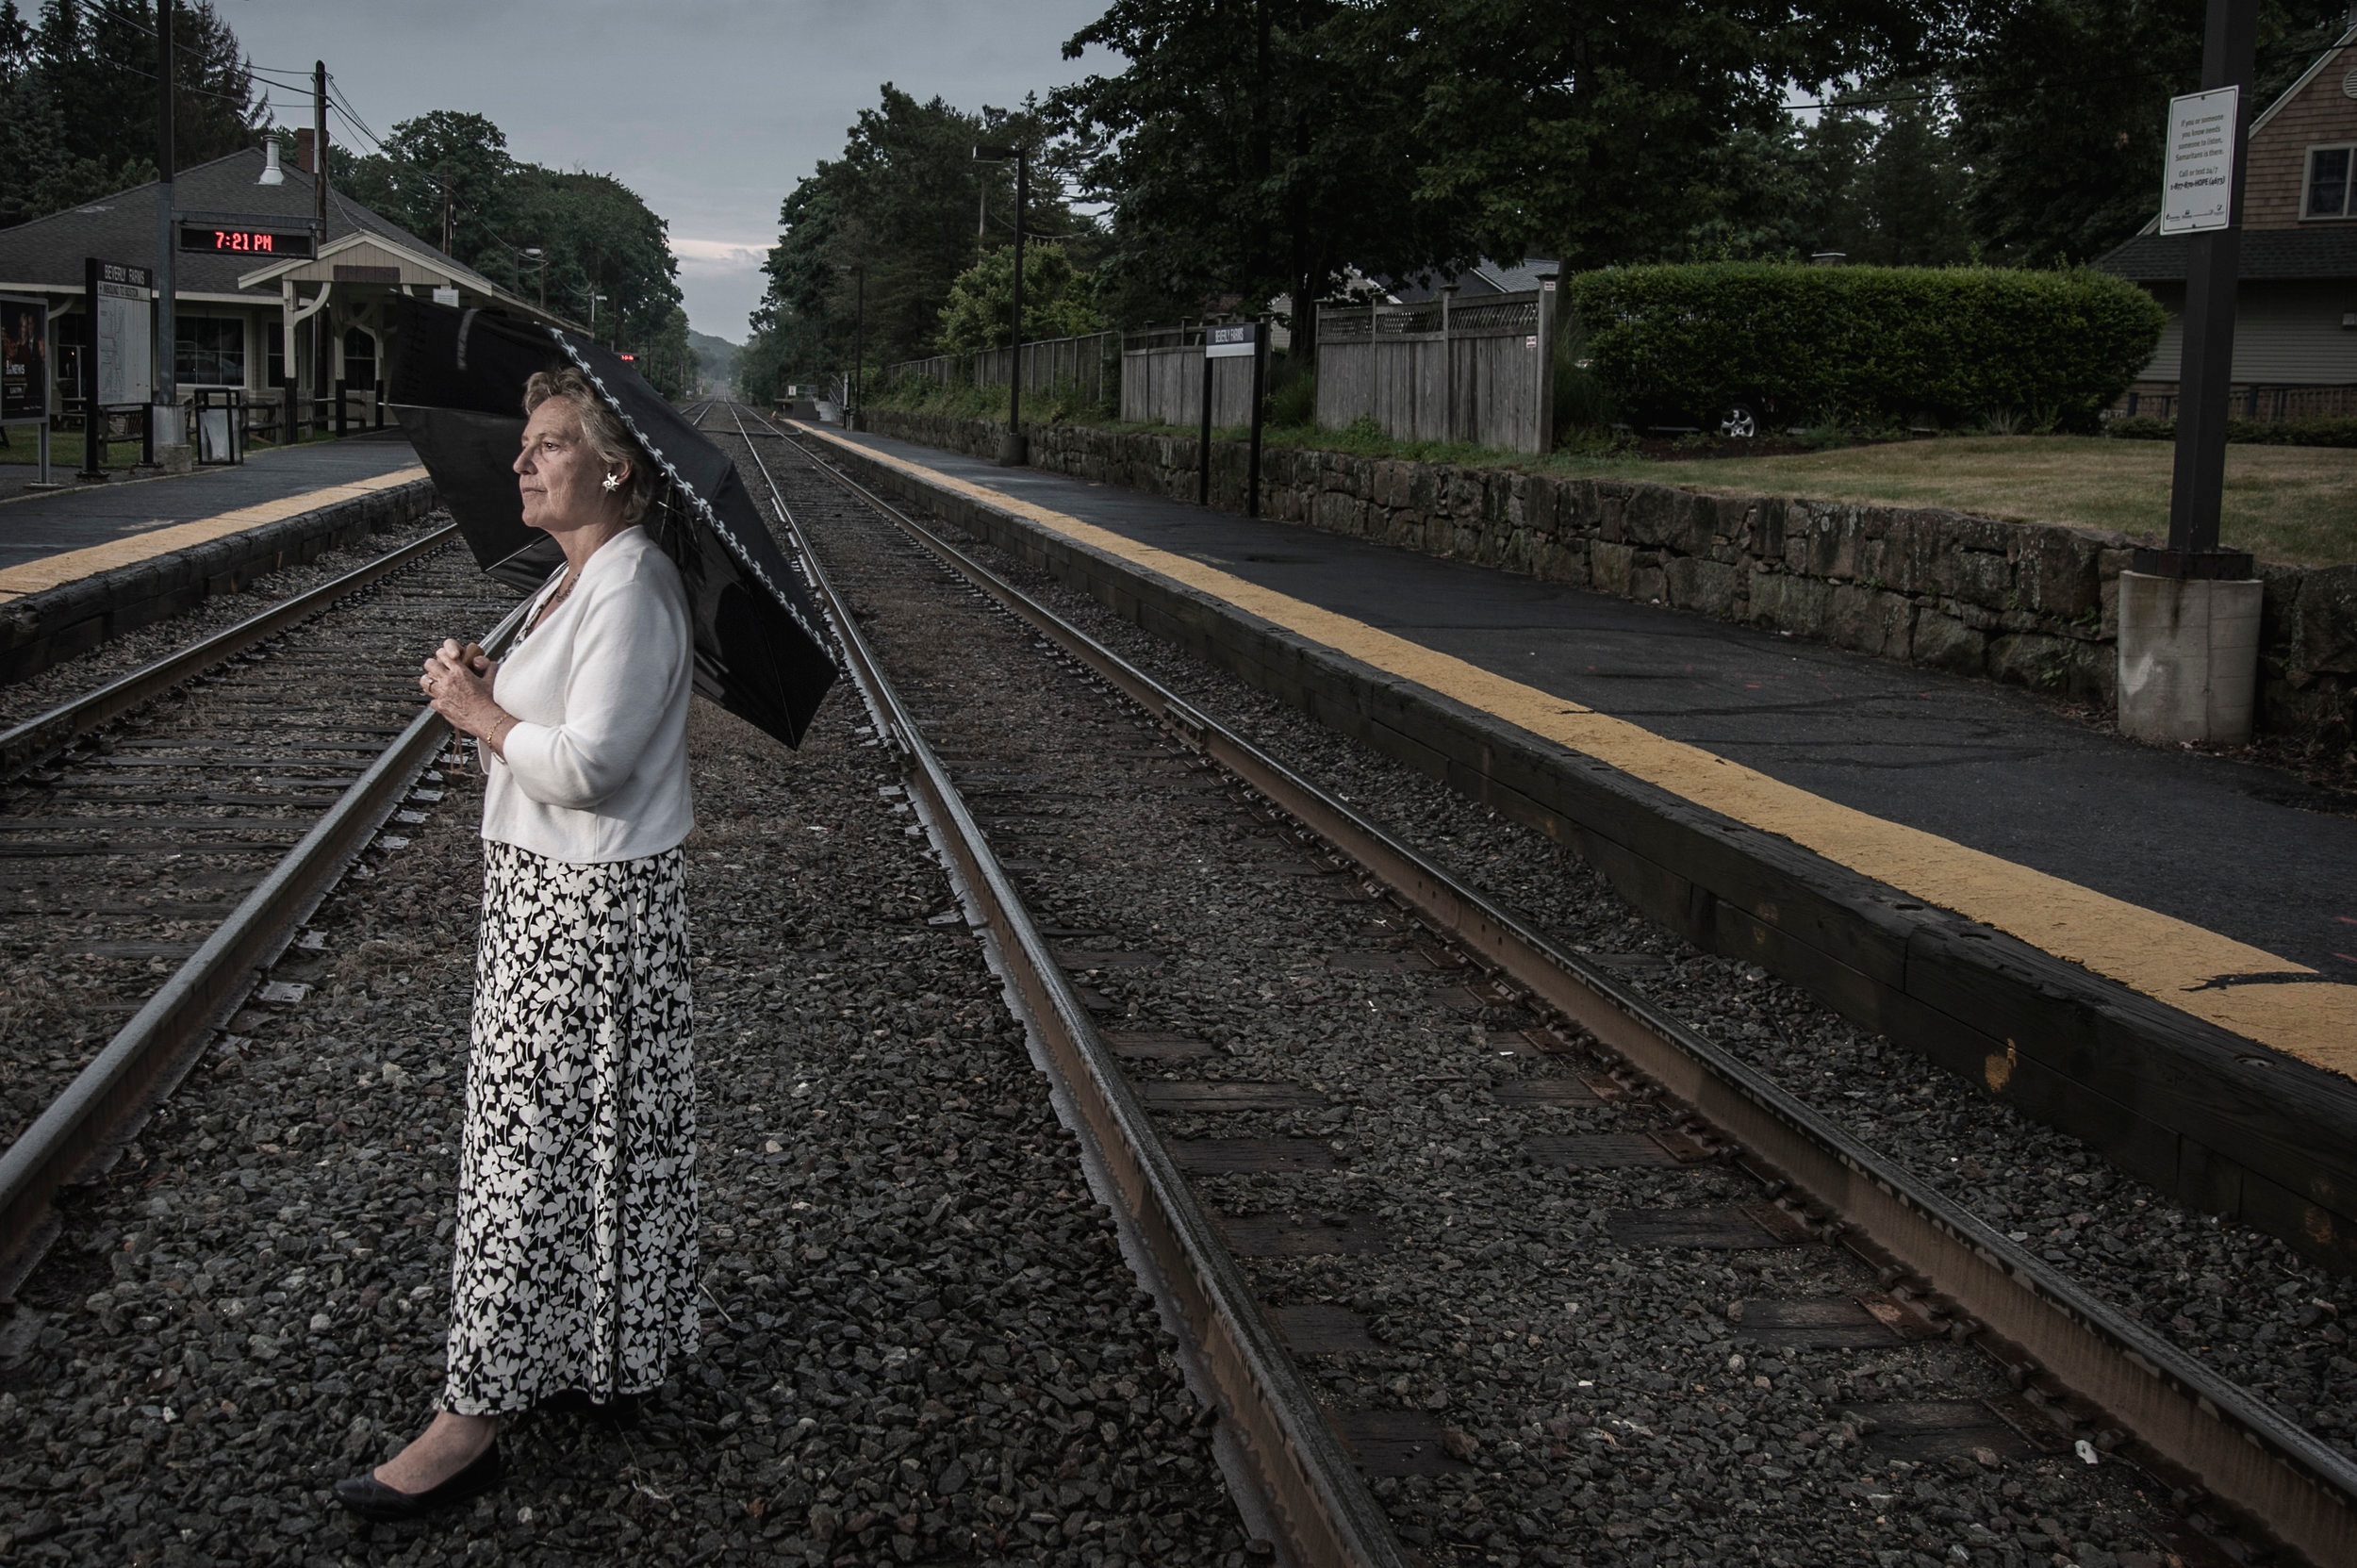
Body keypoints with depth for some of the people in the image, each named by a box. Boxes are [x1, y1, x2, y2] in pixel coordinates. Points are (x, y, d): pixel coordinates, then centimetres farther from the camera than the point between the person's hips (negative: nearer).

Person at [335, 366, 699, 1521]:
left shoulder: (630, 588, -20)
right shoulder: (580, 579, 13)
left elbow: (588, 764, -27)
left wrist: (479, 712, -13)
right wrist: (490, 688, 1)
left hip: (591, 907, -10)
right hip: (549, 892, 10)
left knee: (530, 1142, -4)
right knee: (597, 1135, 18)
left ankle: (478, 1414, 4)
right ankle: (631, 1336, 33)